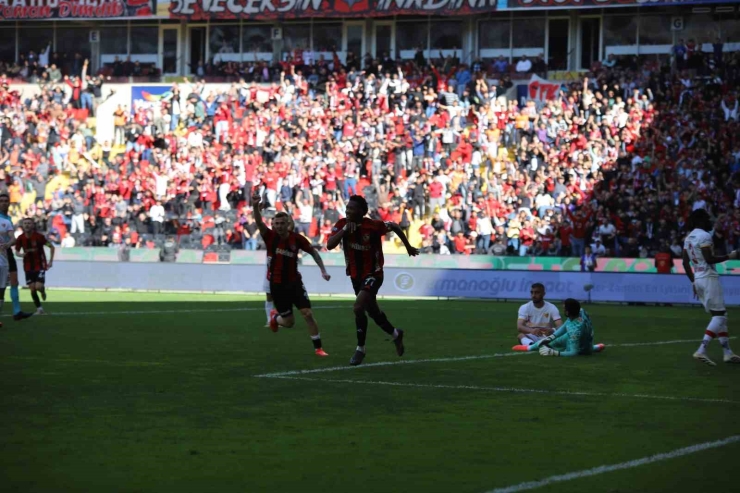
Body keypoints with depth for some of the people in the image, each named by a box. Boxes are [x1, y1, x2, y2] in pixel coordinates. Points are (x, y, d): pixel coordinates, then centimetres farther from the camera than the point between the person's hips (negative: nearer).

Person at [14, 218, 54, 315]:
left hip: (40, 265, -3)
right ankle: (39, 309, 15)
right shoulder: (20, 238, -5)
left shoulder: (39, 236, -14)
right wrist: (21, 254, -18)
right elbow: (17, 251, 7)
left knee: (38, 287, -16)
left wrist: (50, 261, -8)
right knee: (32, 289, -2)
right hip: (28, 267, 3)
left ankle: (43, 291, 22)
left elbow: (51, 247, -5)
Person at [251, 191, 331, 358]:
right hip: (276, 285, -1)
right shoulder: (270, 236, -12)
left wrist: (323, 270, -3)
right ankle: (275, 317, 41)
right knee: (289, 322, 4)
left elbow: (313, 251, 5)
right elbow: (259, 222, -30)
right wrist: (255, 207, -49)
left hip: (294, 282, 1)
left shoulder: (297, 239, -8)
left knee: (308, 314, -11)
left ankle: (318, 348, -1)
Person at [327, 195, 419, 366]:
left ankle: (360, 349, -9)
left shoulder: (373, 225, -21)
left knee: (358, 308, -23)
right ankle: (395, 334, 45)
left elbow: (395, 227, -3)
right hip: (356, 275, 6)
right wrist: (344, 230, -33)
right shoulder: (342, 224, -10)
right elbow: (330, 245, -21)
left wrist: (408, 247, 9)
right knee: (372, 311, 18)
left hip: (373, 274, -6)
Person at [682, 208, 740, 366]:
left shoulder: (688, 238, 15)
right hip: (709, 278, -9)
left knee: (719, 315, 14)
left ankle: (727, 352, 13)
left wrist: (693, 282, 21)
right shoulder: (704, 236, -12)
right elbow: (709, 259, -20)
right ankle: (701, 350, -21)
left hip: (698, 279, 9)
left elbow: (685, 263, 16)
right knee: (719, 315, -8)